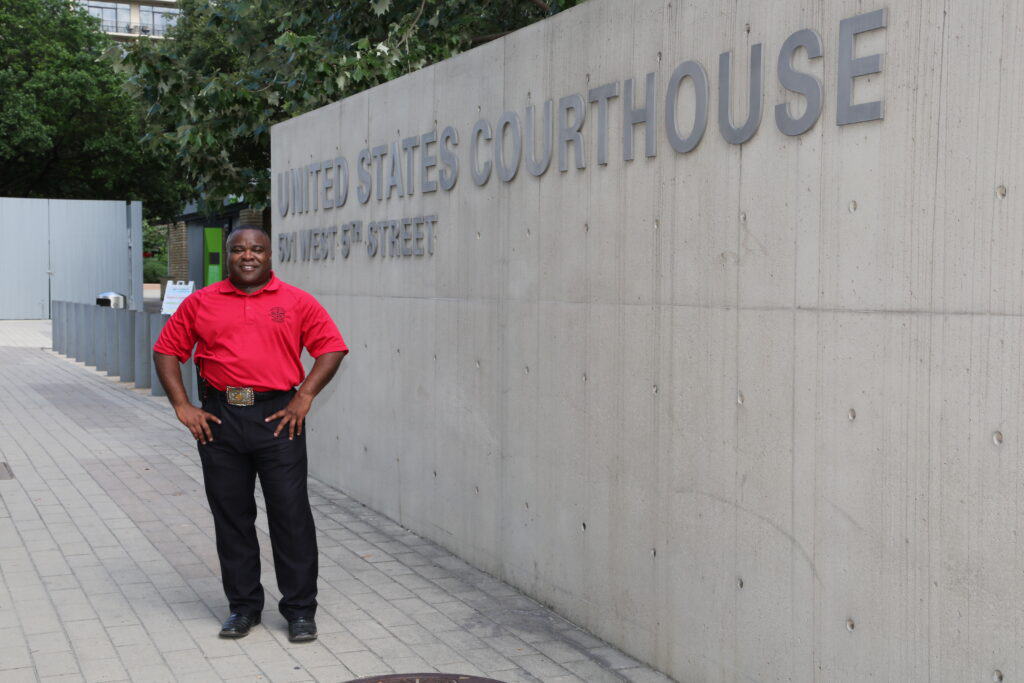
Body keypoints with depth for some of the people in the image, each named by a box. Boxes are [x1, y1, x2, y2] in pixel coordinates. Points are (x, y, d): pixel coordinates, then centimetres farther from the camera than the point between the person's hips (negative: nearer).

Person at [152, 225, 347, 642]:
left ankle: (300, 609, 10)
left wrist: (304, 397, -7)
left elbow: (332, 347, 3)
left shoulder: (297, 302, 4)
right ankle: (243, 606, 22)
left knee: (291, 514, -1)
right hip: (218, 420, 2)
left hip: (277, 416, -2)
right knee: (231, 515, 9)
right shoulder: (201, 303, 9)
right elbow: (166, 350, 11)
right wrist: (182, 406, 1)